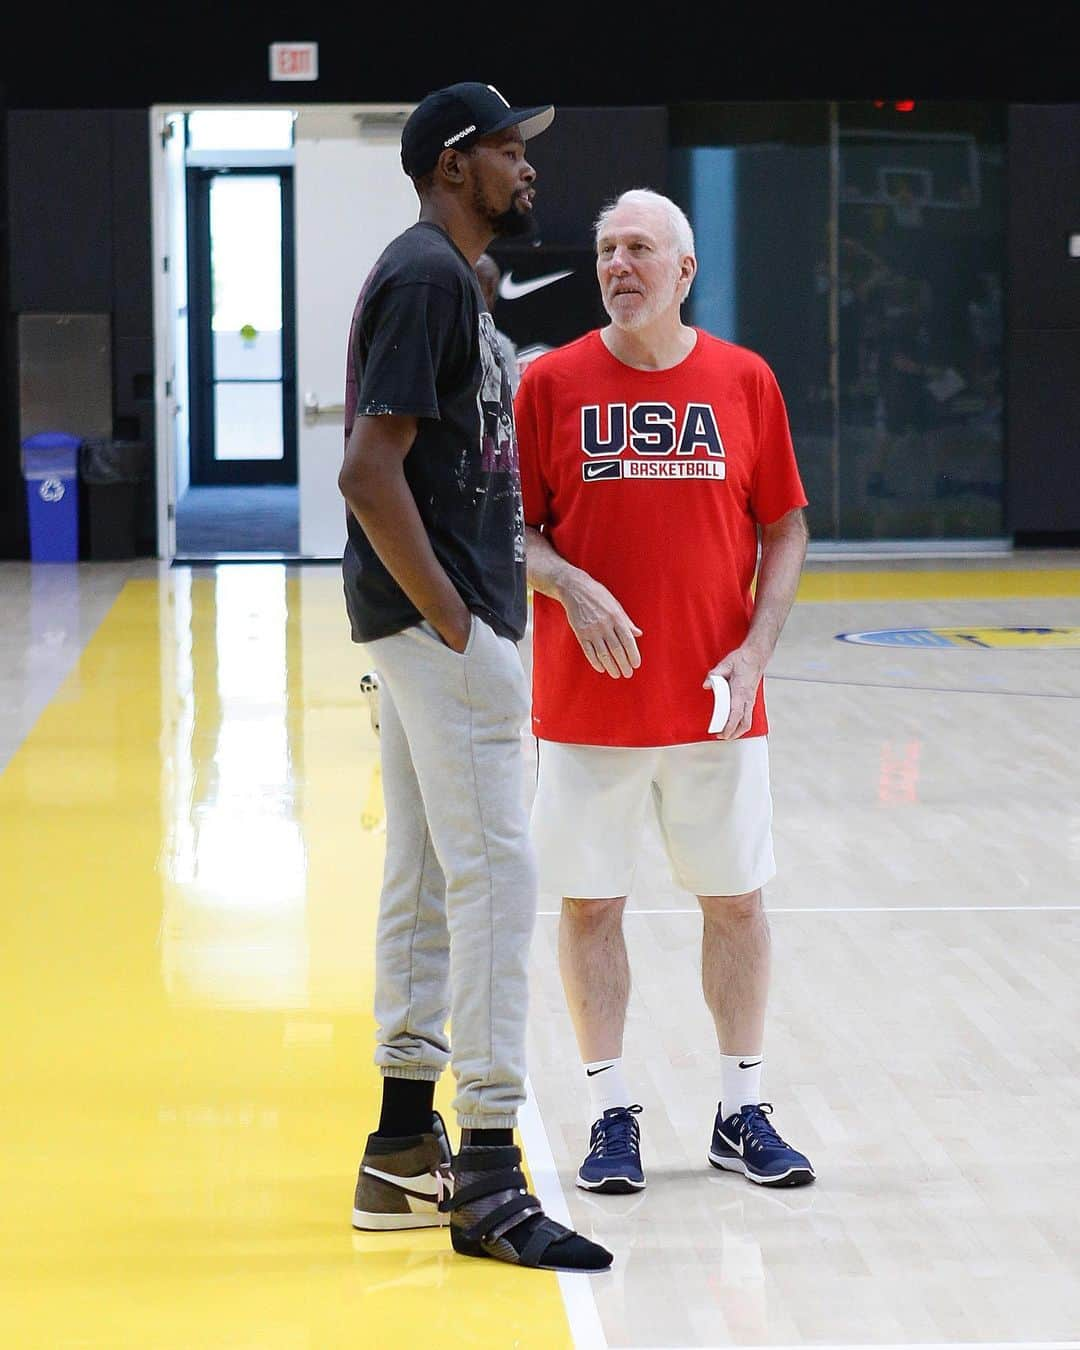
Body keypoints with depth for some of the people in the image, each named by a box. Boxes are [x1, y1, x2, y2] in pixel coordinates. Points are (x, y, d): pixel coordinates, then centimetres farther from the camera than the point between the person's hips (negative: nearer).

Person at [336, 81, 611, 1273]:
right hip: (441, 623, -11)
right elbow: (369, 471, -22)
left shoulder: (442, 278, 18)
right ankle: (485, 1175, -7)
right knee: (493, 877, -10)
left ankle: (403, 1154, 19)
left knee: (425, 881, 12)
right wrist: (453, 620, -20)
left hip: (432, 621, 11)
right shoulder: (427, 278, -14)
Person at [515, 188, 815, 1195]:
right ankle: (611, 1114, 14)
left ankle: (742, 1112, 18)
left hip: (716, 698, 1)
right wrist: (570, 587, -18)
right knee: (590, 903, 3)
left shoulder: (744, 380, 3)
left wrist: (755, 649, -5)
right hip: (587, 700, -1)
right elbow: (509, 530, 1)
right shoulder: (551, 383, 0)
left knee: (736, 898, 6)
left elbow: (785, 528, 6)